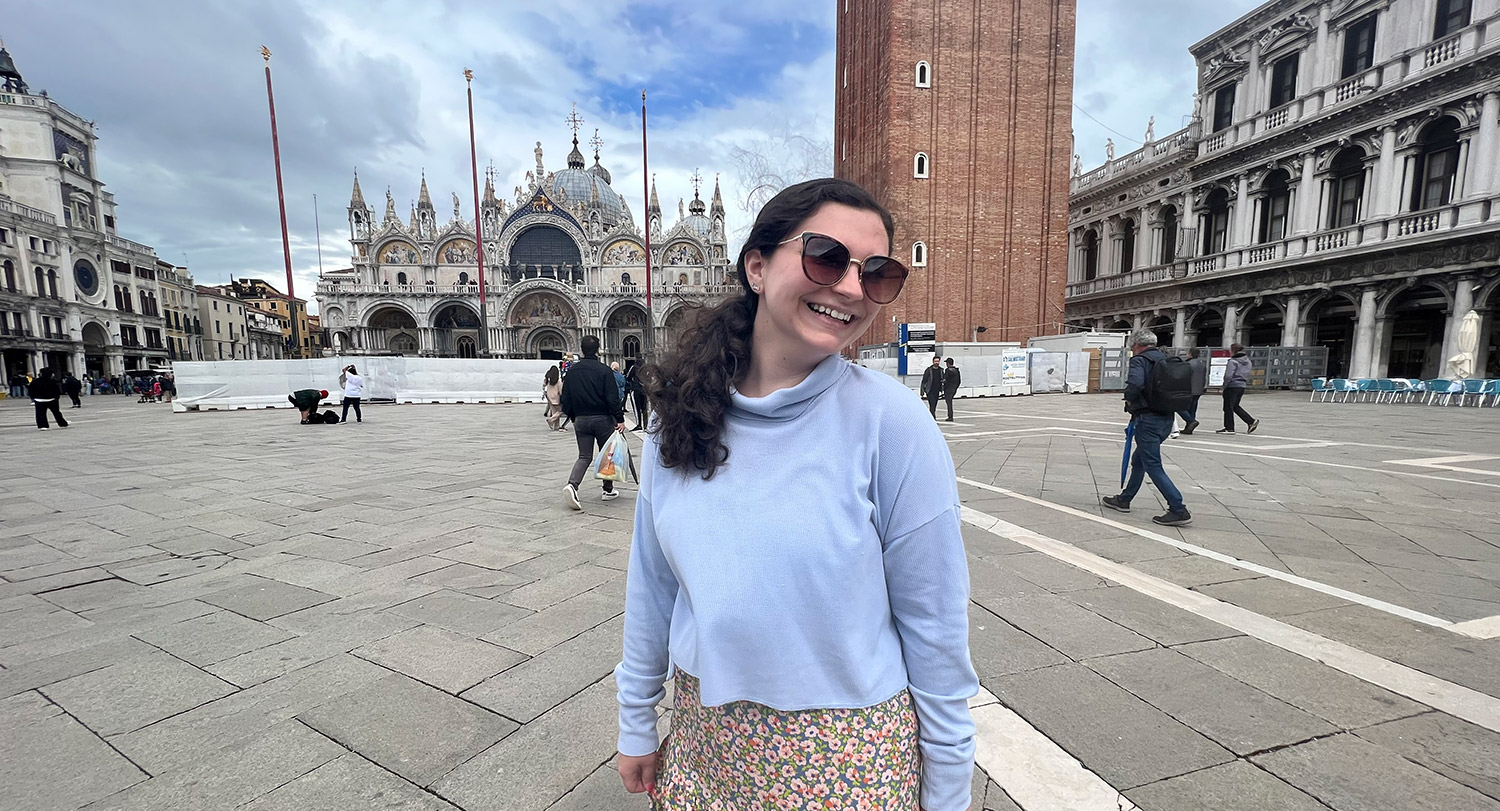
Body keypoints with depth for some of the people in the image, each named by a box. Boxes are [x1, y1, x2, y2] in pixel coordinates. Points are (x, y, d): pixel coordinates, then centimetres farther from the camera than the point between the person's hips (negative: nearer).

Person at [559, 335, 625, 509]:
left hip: (580, 420, 4)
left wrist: (573, 417, 20)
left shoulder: (572, 370, 5)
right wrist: (620, 419, -9)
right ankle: (608, 490, 20)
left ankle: (572, 485, -15)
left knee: (584, 456, 8)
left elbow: (565, 398, 9)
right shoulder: (604, 371, -10)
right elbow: (613, 398, -14)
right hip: (602, 418, -4)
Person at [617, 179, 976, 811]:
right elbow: (652, 581, 1)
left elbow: (933, 621, -11)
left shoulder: (890, 420, -19)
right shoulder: (681, 409, -9)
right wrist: (636, 723, 9)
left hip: (847, 754, -2)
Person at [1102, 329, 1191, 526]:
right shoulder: (1166, 360, 14)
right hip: (1166, 418, 9)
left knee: (1153, 466, -4)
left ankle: (1179, 510, -6)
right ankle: (1124, 500, 32)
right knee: (1139, 459, 20)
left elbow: (1134, 385, -28)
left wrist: (1129, 401, -9)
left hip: (1148, 419, -9)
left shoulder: (1140, 360, -10)